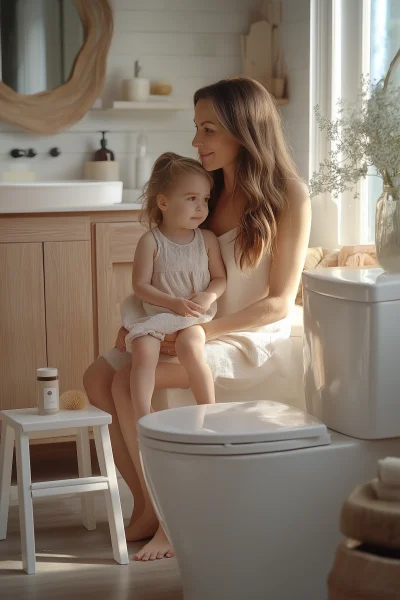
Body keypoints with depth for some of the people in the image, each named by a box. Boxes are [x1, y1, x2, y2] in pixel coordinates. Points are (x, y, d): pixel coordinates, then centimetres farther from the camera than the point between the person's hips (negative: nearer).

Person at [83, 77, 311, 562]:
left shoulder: (289, 197, -12)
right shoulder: (209, 188, 7)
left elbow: (279, 303, -13)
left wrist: (204, 331, -21)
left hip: (250, 340, -7)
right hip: (191, 329, 7)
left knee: (129, 381, -25)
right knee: (98, 376, -13)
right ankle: (145, 507, -4)